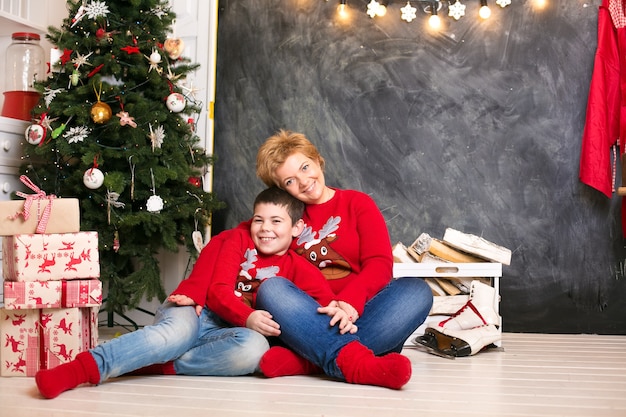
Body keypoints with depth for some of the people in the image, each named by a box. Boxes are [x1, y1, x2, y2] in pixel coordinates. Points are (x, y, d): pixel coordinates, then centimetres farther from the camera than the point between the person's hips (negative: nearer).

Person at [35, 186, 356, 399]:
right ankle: (84, 367, -51)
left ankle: (160, 365, -33)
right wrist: (247, 317, -24)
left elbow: (326, 296, -5)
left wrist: (338, 311, -31)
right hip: (191, 312, -1)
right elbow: (218, 290, -4)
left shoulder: (297, 267, 11)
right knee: (176, 333, -38)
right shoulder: (238, 239, 7)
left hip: (226, 331, 1)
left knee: (254, 348, -35)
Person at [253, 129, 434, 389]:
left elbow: (380, 264, -3)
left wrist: (350, 301, -24)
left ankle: (303, 361, -40)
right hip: (309, 318, 0)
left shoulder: (358, 204, 11)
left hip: (358, 313, 0)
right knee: (270, 288, -29)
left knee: (417, 290, -27)